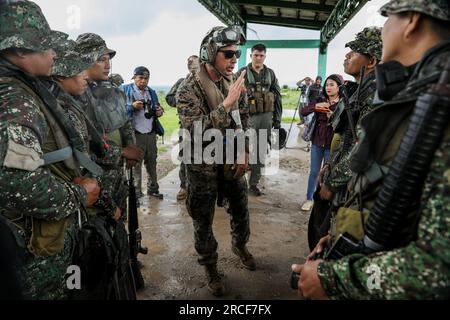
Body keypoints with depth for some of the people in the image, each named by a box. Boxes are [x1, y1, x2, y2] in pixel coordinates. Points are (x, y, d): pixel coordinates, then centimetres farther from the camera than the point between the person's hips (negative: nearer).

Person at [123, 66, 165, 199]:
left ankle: (153, 188, 26)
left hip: (151, 133, 5)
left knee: (152, 162, 13)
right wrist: (132, 106, -22)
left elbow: (157, 108, 25)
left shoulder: (152, 92, 14)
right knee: (135, 164, 0)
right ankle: (136, 193, 8)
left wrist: (159, 112, 2)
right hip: (135, 134, -5)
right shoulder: (126, 90, -2)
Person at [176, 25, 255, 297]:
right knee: (204, 221, 10)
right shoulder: (189, 89, -18)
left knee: (241, 209, 19)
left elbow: (244, 119, 10)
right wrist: (226, 104, -36)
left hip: (233, 161, 5)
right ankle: (210, 267, 33)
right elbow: (196, 130, -29)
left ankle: (240, 245, 49)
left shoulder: (235, 83, 0)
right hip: (204, 166, -5)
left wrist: (245, 152, 2)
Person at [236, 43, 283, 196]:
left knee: (260, 151, 8)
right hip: (248, 116, -4)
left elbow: (278, 97, 12)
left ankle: (254, 183, 18)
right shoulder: (242, 73, -1)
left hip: (266, 117, 4)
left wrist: (277, 119, 8)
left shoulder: (270, 73, 10)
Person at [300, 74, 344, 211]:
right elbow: (303, 112, -5)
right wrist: (315, 106, -21)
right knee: (314, 171, 12)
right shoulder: (319, 100, 3)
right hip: (317, 142, 3)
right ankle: (309, 199, 24)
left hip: (332, 144, -3)